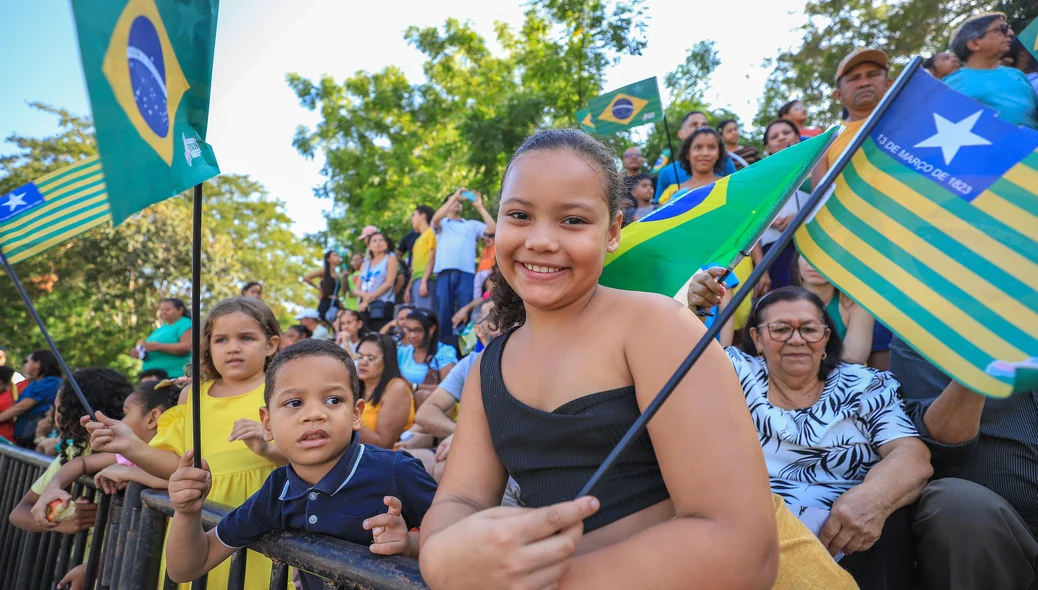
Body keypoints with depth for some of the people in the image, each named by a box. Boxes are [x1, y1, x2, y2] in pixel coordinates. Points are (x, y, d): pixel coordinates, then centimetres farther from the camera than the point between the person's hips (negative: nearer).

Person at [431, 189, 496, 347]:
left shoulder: (472, 224, 23)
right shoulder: (441, 224, 20)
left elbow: (492, 229, 9)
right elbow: (436, 218, -4)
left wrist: (480, 207, 8)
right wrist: (454, 197, -4)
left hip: (466, 272, 1)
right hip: (445, 272, 0)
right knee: (444, 310, -1)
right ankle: (444, 343, 4)